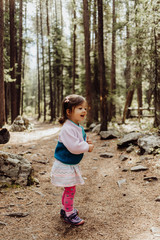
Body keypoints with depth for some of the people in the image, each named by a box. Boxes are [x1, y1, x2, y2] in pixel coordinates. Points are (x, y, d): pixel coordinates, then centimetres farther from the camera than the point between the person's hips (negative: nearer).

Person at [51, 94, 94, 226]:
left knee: (69, 189, 22)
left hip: (72, 165, 10)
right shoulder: (67, 128, -26)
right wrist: (88, 147, -18)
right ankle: (69, 214, 18)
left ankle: (65, 208, 40)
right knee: (70, 190, 1)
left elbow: (80, 142, 19)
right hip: (65, 166, -10)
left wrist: (87, 142, -3)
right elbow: (74, 147, -32)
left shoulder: (79, 127, 6)